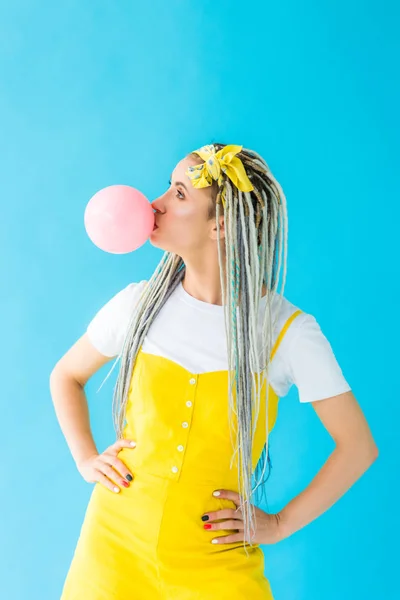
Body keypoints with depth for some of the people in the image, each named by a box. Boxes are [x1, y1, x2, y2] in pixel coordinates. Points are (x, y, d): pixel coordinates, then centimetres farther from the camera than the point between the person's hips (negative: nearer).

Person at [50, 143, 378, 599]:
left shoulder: (288, 330, -12)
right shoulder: (140, 304, -4)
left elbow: (358, 446, -5)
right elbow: (66, 376, 14)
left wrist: (280, 523, -6)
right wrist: (86, 459, 2)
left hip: (216, 562, -2)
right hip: (117, 544, 2)